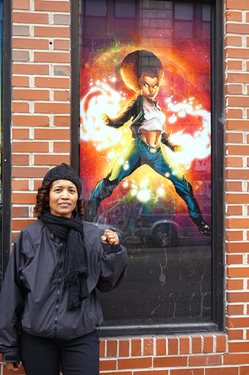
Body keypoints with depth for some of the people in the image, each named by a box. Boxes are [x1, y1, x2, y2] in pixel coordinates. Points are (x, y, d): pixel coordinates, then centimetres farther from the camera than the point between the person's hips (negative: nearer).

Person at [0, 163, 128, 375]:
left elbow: (106, 284, 3)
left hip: (82, 336, 0)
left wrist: (112, 251, -14)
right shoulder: (29, 236, -4)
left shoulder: (93, 236, -2)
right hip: (36, 338, 0)